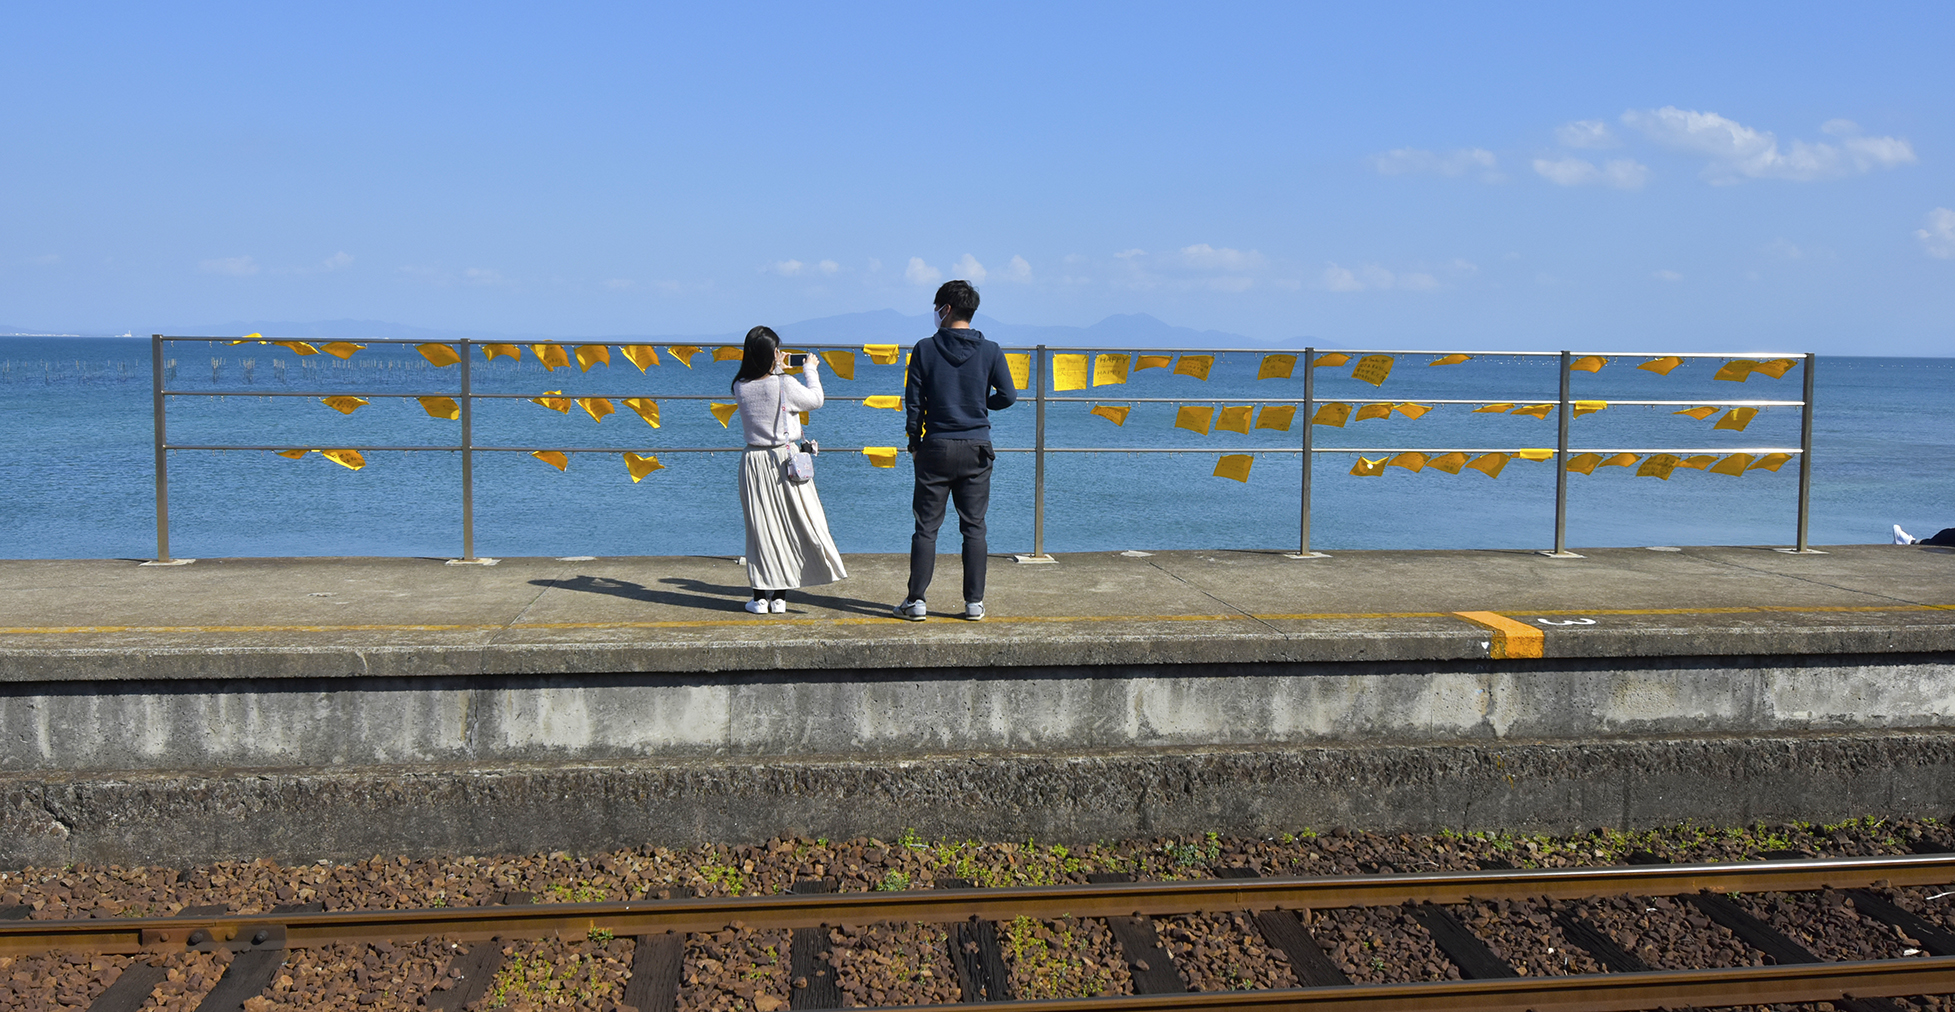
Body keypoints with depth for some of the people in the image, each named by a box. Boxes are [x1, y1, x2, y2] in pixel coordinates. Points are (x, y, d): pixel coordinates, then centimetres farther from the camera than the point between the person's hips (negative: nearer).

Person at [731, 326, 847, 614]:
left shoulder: (741, 388, -4)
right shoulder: (785, 385, -14)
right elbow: (815, 400, 2)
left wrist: (777, 370, 25)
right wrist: (811, 369, 15)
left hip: (753, 460, 3)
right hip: (785, 459, -3)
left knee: (759, 526, 8)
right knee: (790, 525, 8)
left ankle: (760, 597, 9)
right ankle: (780, 597, 10)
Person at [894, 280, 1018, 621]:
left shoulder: (925, 349, -3)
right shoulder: (990, 351, 0)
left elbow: (913, 401, -3)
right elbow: (1008, 395, -3)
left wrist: (914, 442, 8)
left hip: (936, 448, -1)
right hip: (976, 450, 1)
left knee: (926, 526, 5)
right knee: (974, 528, 7)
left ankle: (916, 600, 4)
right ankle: (974, 602, 8)